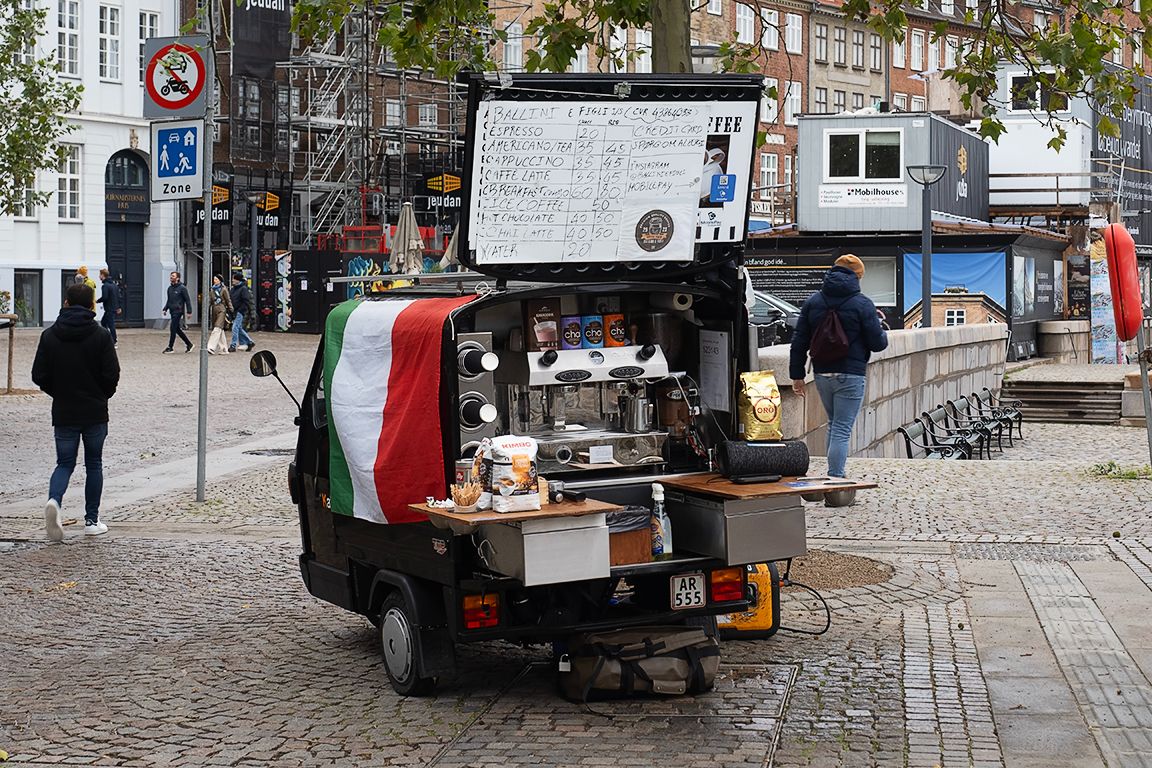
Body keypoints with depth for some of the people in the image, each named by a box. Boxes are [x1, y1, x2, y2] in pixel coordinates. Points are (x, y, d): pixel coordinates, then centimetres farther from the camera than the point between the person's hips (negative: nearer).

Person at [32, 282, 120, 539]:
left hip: (63, 412, 1)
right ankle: (92, 520, 13)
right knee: (94, 464, 12)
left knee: (64, 463, 10)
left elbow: (39, 375, -3)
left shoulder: (49, 336, -3)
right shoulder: (100, 336, -8)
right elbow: (112, 375, -10)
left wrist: (59, 393, 14)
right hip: (95, 412, -1)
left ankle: (54, 500, -19)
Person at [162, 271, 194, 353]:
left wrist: (189, 311, -11)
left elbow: (187, 300, -8)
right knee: (177, 329, 9)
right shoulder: (170, 288, 13)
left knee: (173, 329, -9)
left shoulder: (182, 288, -8)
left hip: (178, 311, -8)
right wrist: (165, 309, 11)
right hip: (172, 311, 8)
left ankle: (170, 348, -5)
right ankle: (189, 344, 21)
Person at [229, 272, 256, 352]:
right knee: (239, 329, 13)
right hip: (234, 312, 9)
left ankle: (233, 346, -10)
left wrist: (240, 310, -19)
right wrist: (231, 309, 7)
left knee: (235, 327, -12)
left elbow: (246, 301, -15)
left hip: (240, 312, -9)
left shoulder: (243, 288, -10)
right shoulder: (233, 289, 15)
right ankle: (249, 342, 24)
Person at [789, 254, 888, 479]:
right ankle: (836, 477, -7)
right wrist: (883, 334, 17)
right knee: (842, 429, -3)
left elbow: (799, 341, 5)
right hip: (850, 376, -5)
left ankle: (835, 474, 22)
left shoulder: (813, 302, 6)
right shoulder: (862, 304, -8)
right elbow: (877, 343, -6)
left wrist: (797, 375, 9)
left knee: (833, 424, 21)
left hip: (822, 374, 5)